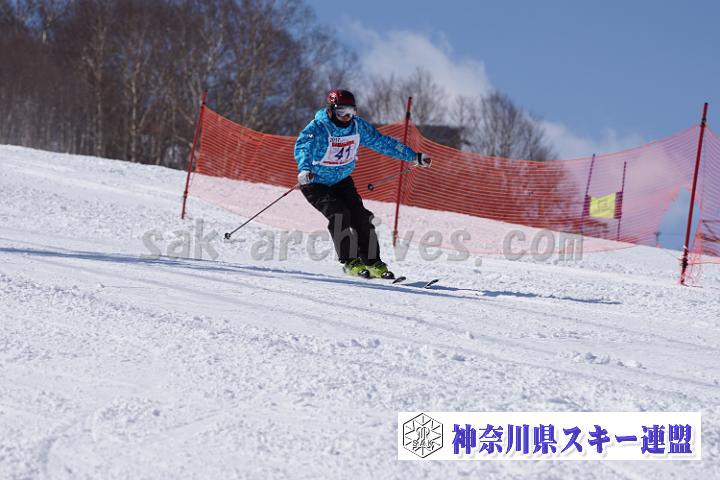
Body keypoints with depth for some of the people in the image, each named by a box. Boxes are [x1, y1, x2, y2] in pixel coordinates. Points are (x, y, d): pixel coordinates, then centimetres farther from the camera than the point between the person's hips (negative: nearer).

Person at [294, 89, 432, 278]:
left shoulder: (357, 126, -7)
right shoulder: (318, 128, -24)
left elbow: (382, 142, 3)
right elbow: (303, 147, -42)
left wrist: (414, 156, 4)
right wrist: (304, 169, -64)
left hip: (342, 180, 5)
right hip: (315, 183, -5)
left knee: (361, 216, -9)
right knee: (339, 214, -24)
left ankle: (373, 263, -1)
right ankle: (350, 262, -16)